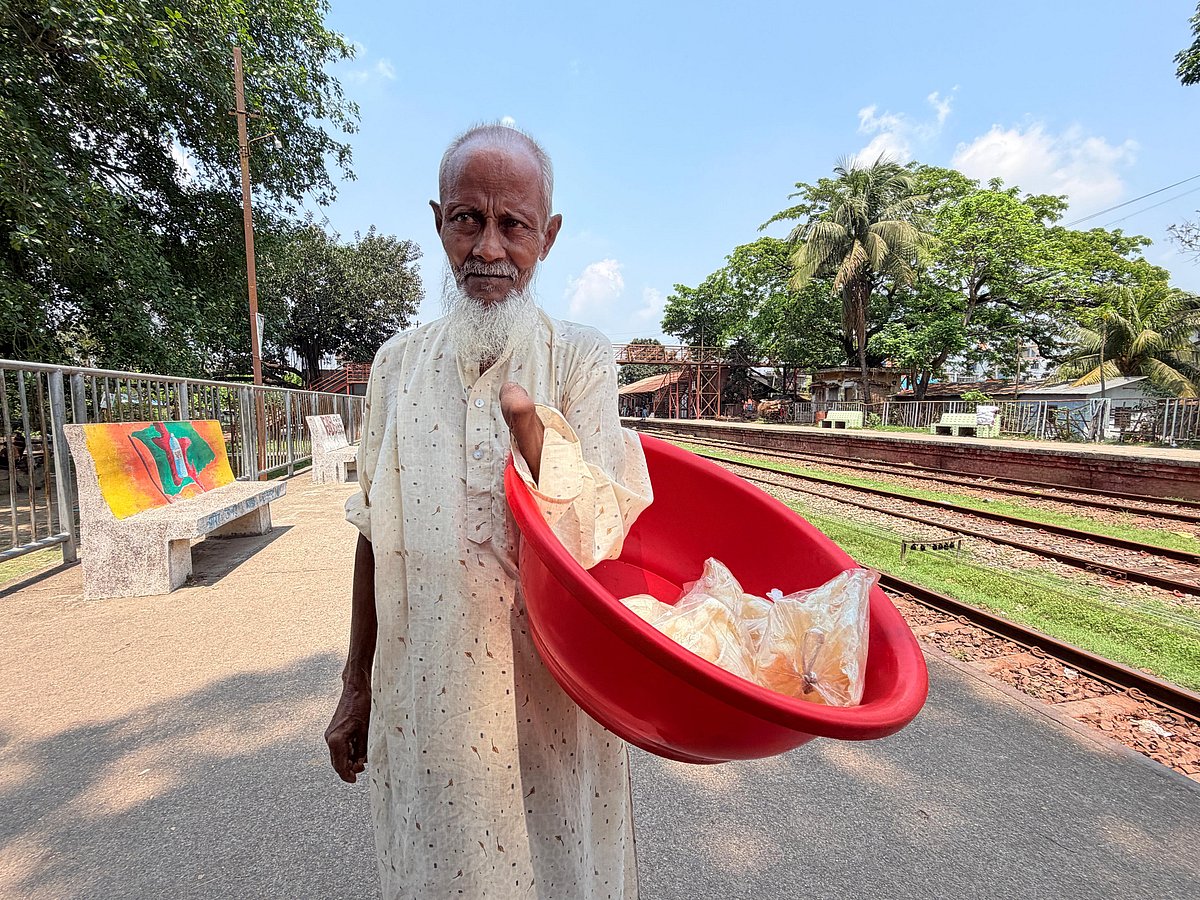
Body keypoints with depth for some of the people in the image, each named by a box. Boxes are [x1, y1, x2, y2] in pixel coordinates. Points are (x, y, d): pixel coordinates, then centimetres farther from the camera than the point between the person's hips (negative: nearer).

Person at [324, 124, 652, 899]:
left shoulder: (580, 358, -8)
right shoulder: (399, 363, 1)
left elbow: (600, 540, -15)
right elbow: (376, 533, 6)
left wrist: (528, 422, -32)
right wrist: (358, 682, 10)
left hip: (547, 698, -2)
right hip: (422, 698, 3)